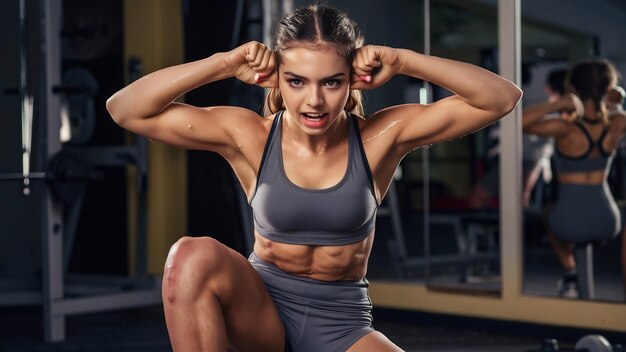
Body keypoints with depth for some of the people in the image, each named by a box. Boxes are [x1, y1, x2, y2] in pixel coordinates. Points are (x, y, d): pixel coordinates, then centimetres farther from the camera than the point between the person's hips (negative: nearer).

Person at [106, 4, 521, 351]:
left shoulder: (380, 137, -9)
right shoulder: (249, 136, -9)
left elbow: (502, 98, -11)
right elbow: (125, 109, -12)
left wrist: (404, 62, -20)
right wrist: (225, 64, -19)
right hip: (262, 309, 0)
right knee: (194, 255, -32)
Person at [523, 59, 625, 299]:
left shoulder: (566, 129, -22)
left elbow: (521, 123, -27)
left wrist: (556, 105, -29)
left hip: (571, 224, -3)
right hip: (606, 223, 3)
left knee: (550, 216, 37)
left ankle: (570, 277, 28)